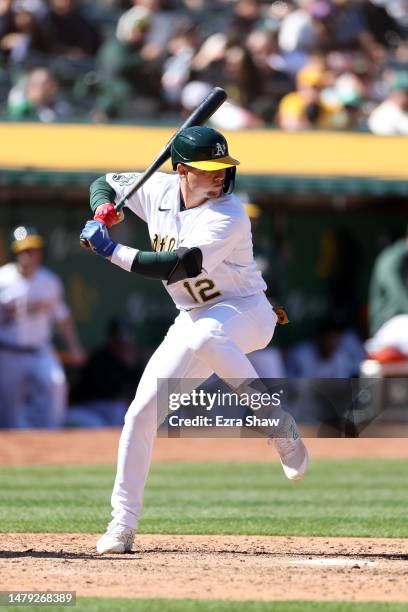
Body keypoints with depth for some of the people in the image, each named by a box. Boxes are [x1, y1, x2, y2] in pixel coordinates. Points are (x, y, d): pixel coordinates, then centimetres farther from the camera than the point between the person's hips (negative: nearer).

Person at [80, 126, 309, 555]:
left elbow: (178, 266, -31)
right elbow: (104, 183, 15)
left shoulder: (228, 217, -22)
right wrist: (103, 208, -8)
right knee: (143, 411, -4)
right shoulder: (159, 190, -2)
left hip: (245, 312, -6)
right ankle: (122, 524, 4)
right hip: (194, 320, 6)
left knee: (204, 337, -42)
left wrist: (112, 251, -30)